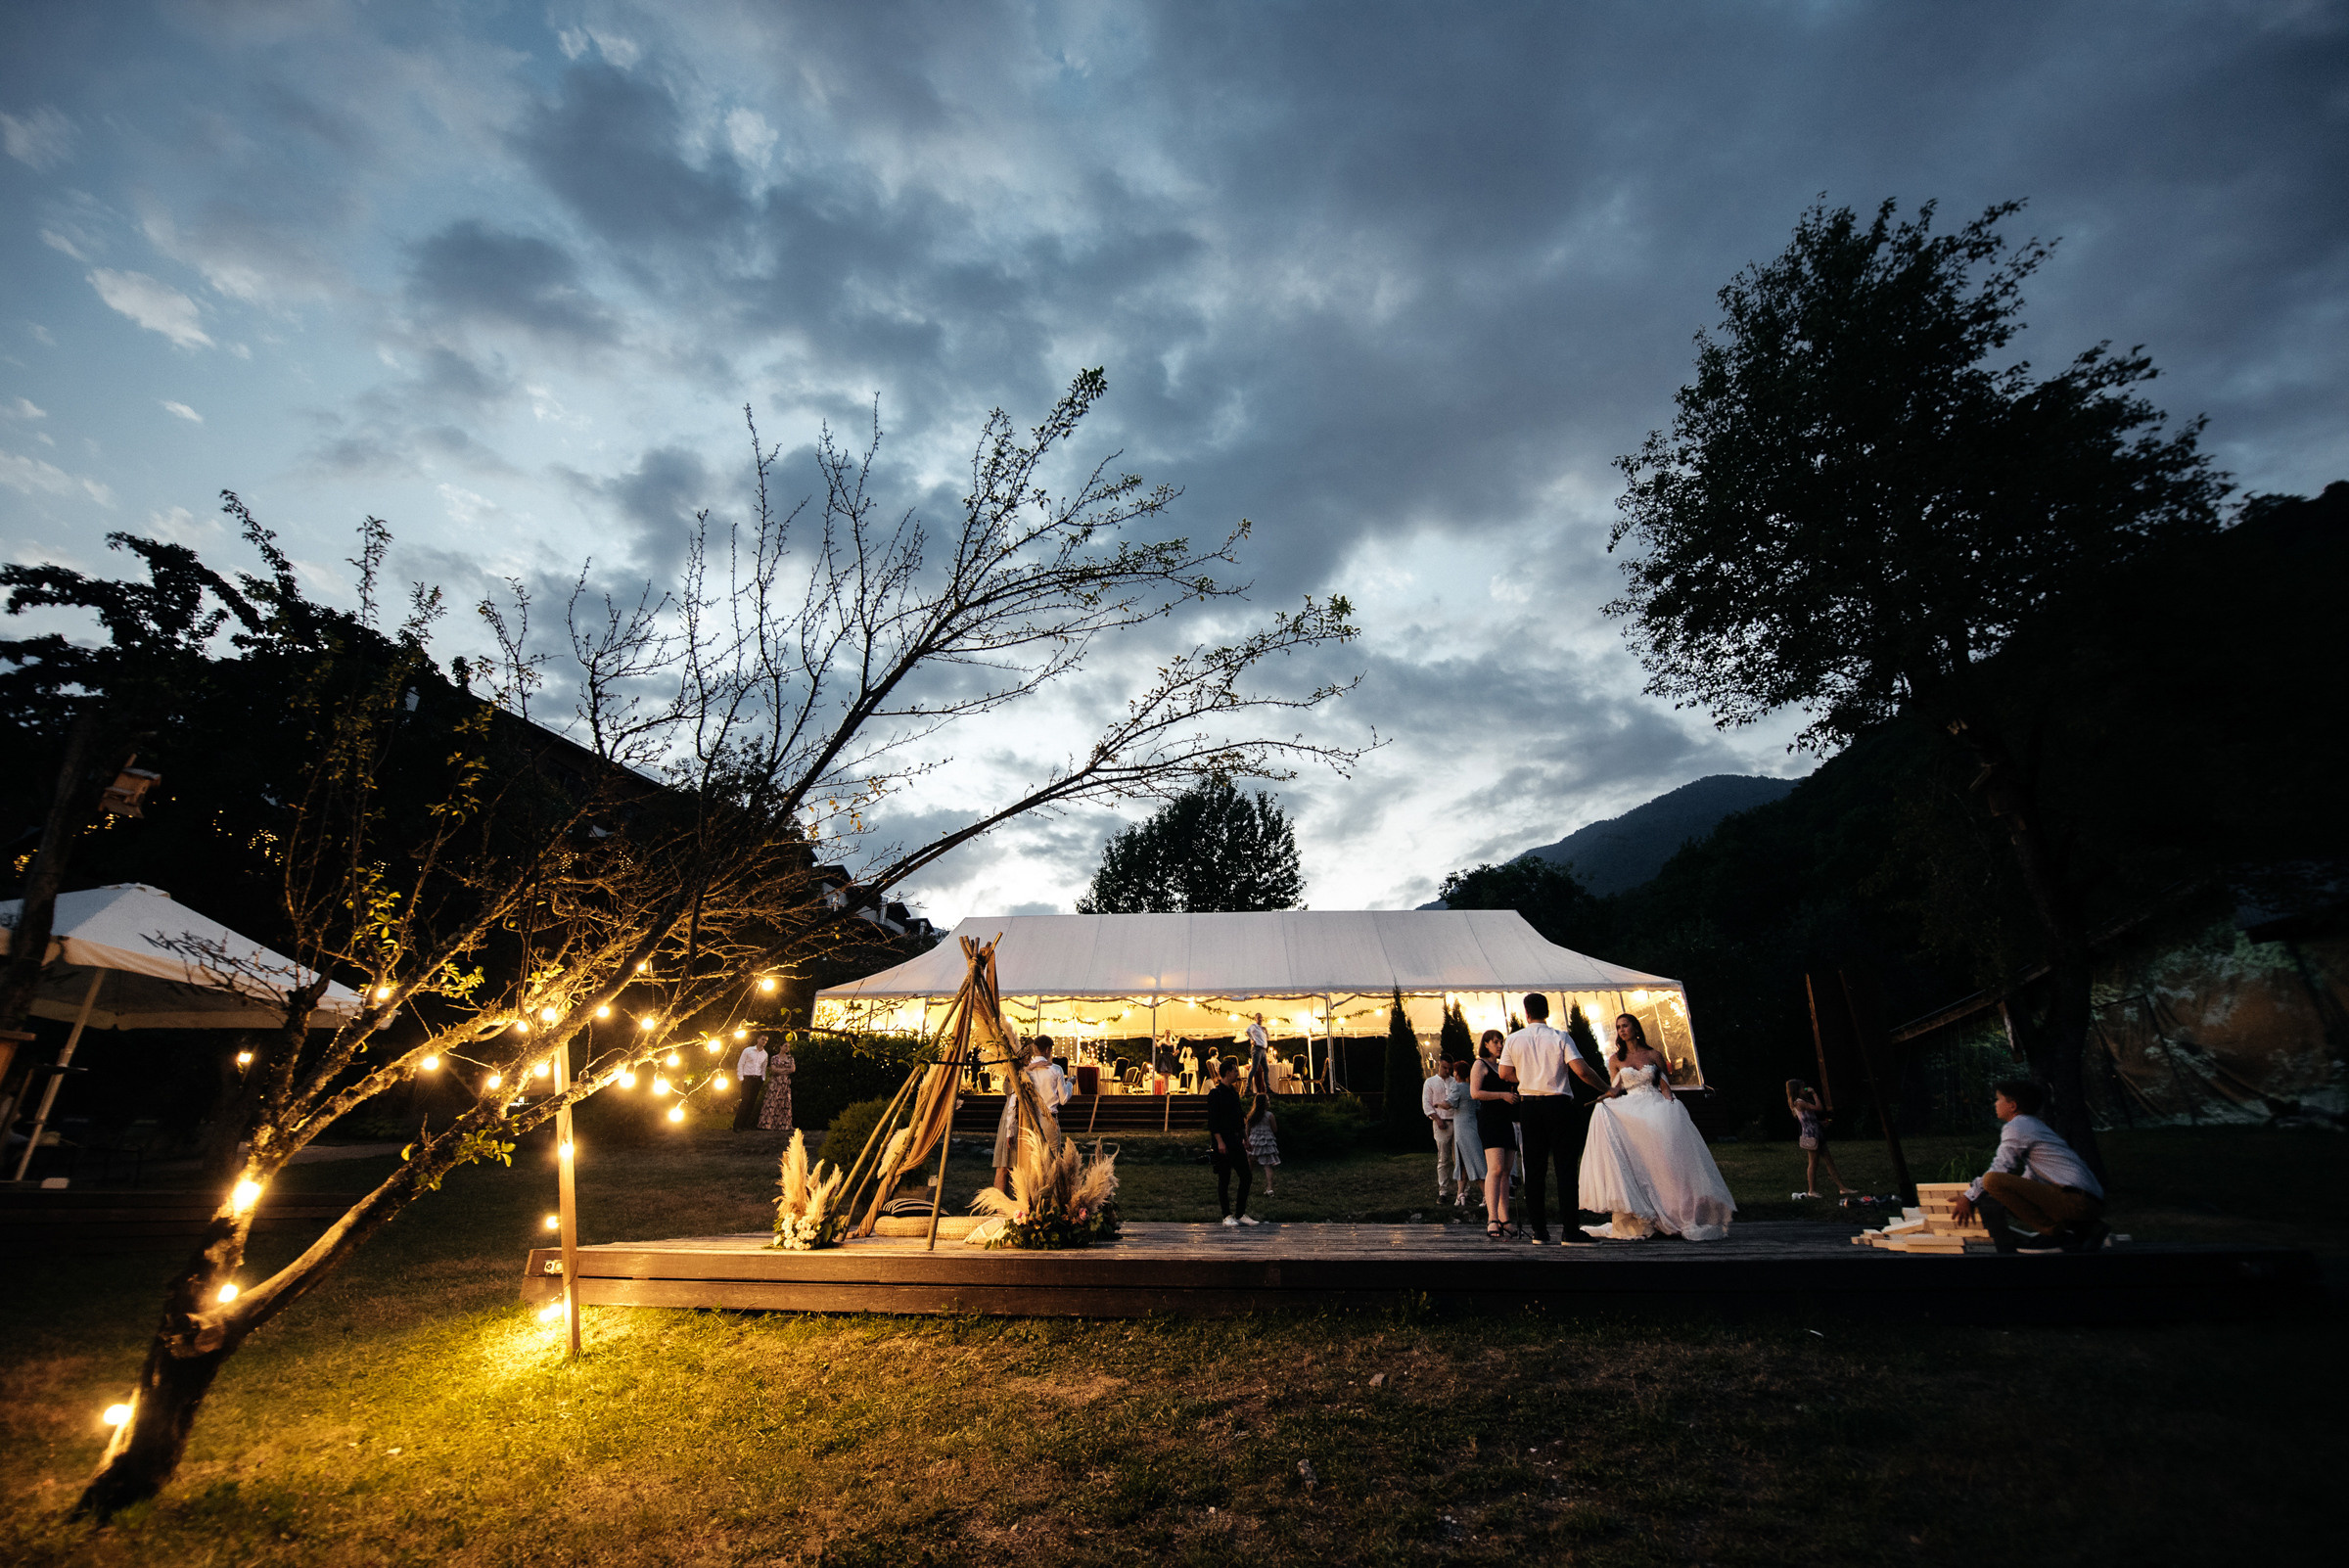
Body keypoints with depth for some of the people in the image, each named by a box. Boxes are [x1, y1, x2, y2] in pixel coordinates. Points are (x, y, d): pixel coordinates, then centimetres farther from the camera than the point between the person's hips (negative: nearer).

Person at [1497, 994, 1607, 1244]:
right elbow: (1581, 1070, -12)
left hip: (1529, 1106, 2)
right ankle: (1570, 1230, -1)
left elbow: (1505, 1073, 8)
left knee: (1534, 1167, 7)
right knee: (1566, 1166, 2)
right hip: (1559, 1104, -2)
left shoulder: (1513, 1040, 2)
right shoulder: (1560, 1038, -5)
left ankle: (1539, 1230, 10)